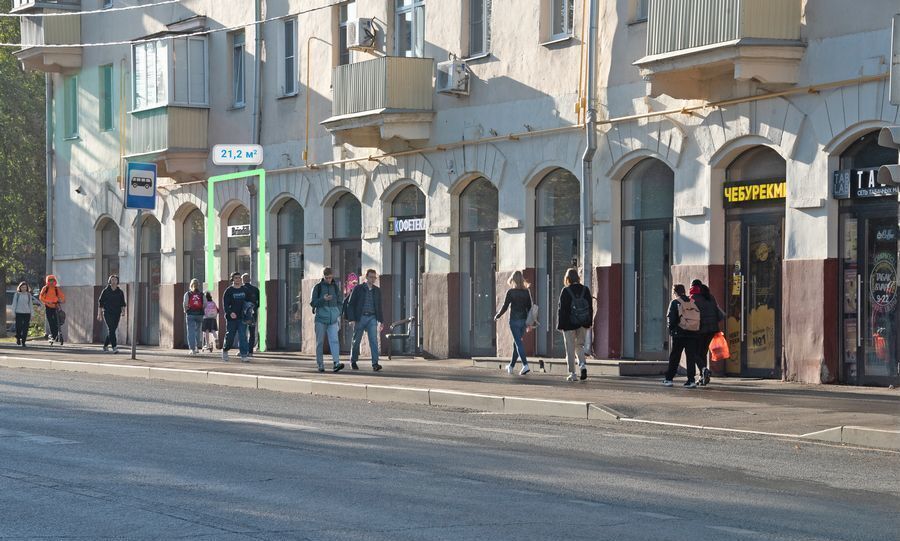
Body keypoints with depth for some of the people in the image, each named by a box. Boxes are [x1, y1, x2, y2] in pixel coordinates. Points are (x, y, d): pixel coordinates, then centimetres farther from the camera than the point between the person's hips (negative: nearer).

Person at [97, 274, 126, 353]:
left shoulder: (120, 292, 9)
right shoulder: (105, 291, 2)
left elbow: (122, 304, 11)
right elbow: (100, 303, 5)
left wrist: (123, 311, -7)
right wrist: (99, 314, 1)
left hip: (116, 314, 4)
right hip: (107, 313, -4)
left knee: (112, 330, 9)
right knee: (111, 330, -16)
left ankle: (105, 345, 30)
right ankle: (114, 347, -25)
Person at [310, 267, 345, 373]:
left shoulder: (335, 287, 11)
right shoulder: (317, 287, 3)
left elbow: (340, 302, 18)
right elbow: (312, 302, -1)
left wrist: (338, 315, 7)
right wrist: (323, 299, -17)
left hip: (333, 320, 1)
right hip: (320, 318, -1)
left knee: (334, 340, -13)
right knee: (320, 342, 4)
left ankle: (336, 363, -23)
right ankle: (320, 364, 12)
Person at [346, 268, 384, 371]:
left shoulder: (377, 290, 12)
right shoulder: (358, 289, 0)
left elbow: (379, 306, 17)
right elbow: (350, 304, -2)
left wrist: (381, 320, 12)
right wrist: (352, 319, -10)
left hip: (372, 318, 2)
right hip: (360, 317, -2)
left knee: (374, 340, -12)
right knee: (356, 341, 7)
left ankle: (375, 364, -20)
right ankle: (353, 362, 26)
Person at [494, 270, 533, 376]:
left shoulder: (510, 292, -10)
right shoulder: (526, 292, 3)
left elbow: (505, 307, -8)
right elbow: (530, 307, 6)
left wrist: (497, 316, 8)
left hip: (514, 320, -5)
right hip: (524, 320, 5)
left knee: (518, 343, -7)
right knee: (516, 342, 17)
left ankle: (525, 365, -20)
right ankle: (511, 366, 27)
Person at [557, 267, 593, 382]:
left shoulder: (565, 291, -11)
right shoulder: (585, 290, 1)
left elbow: (562, 309, -9)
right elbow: (590, 307, 6)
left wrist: (560, 325, -3)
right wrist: (589, 322, 14)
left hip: (569, 324, -4)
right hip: (583, 324, 4)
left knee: (570, 349, 4)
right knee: (580, 345, 19)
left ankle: (572, 373, 4)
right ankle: (583, 364, -5)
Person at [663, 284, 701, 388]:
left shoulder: (675, 302, -3)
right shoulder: (693, 302, 9)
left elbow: (671, 318, -8)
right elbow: (698, 317, 7)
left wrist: (671, 330, 3)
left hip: (679, 334, -3)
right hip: (693, 334, 3)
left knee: (674, 357, 6)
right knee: (691, 357, 5)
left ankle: (669, 379, 10)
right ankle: (691, 380, -1)